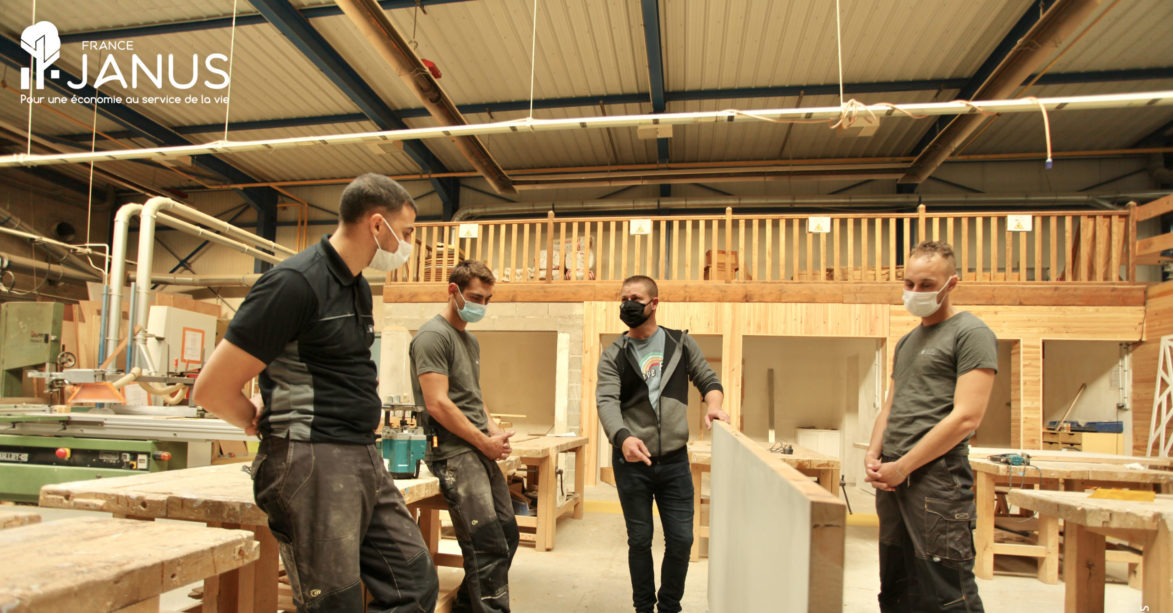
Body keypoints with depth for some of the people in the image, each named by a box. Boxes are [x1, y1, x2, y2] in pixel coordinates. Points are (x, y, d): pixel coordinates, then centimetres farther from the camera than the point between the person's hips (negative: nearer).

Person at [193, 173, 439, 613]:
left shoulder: (358, 287, 14)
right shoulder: (297, 282, -15)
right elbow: (212, 390, -14)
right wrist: (264, 426, 4)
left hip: (363, 458, 9)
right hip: (313, 462, -8)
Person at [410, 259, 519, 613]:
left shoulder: (470, 340, 18)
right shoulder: (433, 335, -10)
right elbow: (437, 404, -17)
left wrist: (495, 431, 5)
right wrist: (485, 442, -12)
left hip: (481, 451, 9)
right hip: (454, 454, -9)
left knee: (508, 538, 12)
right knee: (488, 549, -11)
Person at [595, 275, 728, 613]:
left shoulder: (682, 344, 3)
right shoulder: (613, 356, -2)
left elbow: (709, 380, 11)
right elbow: (607, 402, -16)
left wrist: (713, 404, -12)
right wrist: (623, 437, -36)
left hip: (675, 461, 1)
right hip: (632, 461, -1)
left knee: (681, 540, 6)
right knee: (640, 541, 11)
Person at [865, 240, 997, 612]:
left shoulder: (971, 334, -6)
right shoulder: (907, 342, 19)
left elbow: (966, 417, -15)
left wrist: (902, 466, -14)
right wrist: (874, 454, 2)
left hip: (937, 477, -8)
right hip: (893, 480, 8)